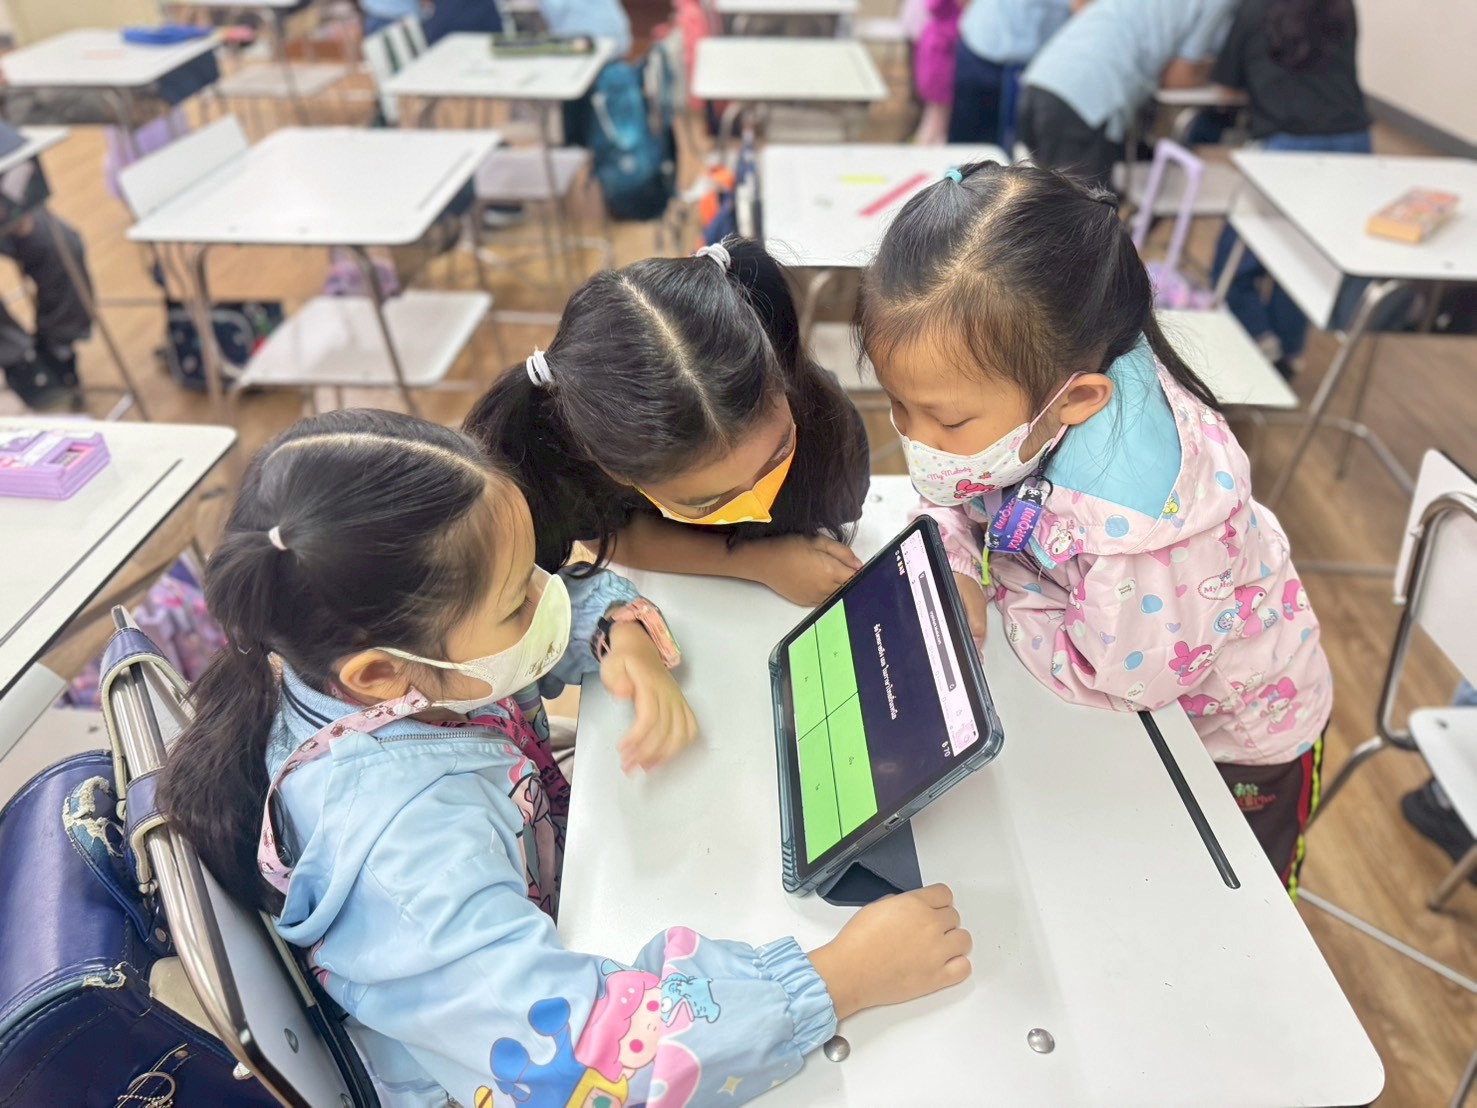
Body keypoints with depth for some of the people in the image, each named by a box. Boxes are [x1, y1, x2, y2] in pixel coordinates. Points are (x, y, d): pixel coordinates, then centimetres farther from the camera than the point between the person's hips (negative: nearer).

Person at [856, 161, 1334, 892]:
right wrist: (954, 571, -25)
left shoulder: (1136, 517, -47)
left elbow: (1121, 681, -32)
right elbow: (950, 499, -6)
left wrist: (1003, 585, -23)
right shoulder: (1009, 382, -26)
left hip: (1233, 724, -5)